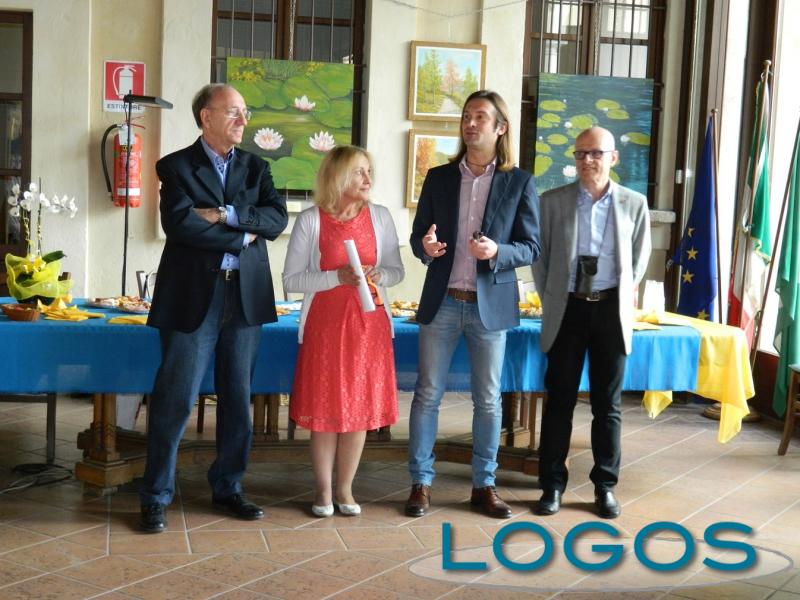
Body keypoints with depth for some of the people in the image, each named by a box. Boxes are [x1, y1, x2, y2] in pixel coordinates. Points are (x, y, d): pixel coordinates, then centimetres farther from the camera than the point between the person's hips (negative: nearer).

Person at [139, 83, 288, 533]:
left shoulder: (256, 167, 13)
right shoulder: (177, 167, 1)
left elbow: (276, 219, -2)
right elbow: (180, 224, -15)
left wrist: (225, 215, -14)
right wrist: (242, 236, -10)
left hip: (246, 297, 4)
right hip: (193, 298, -4)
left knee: (238, 400, 10)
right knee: (175, 400, -3)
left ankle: (228, 488, 23)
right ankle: (157, 498, 8)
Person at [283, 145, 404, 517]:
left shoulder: (380, 217, 4)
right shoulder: (311, 220, -5)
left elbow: (397, 270, 10)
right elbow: (291, 280, -6)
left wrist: (380, 276, -12)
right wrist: (337, 277, -18)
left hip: (369, 323, 3)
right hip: (324, 323, -2)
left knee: (361, 406, 6)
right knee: (324, 408, 3)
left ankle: (345, 489, 19)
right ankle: (323, 490, 17)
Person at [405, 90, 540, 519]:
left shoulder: (519, 183, 0)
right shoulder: (438, 178, 6)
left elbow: (531, 248, -2)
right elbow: (418, 237, 8)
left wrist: (497, 251, -21)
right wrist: (426, 246, -16)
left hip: (491, 304, -1)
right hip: (442, 302, 1)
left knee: (488, 399, 7)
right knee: (428, 394, 3)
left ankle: (484, 485, 19)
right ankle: (421, 482, 12)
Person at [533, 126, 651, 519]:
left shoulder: (634, 204, 3)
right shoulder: (553, 202, 1)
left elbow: (639, 259, 12)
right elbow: (540, 256, 8)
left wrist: (620, 298, 9)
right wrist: (550, 300, 5)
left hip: (610, 310, 1)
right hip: (568, 309, 0)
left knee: (607, 404, 7)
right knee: (559, 401, 4)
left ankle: (605, 485, 17)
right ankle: (553, 484, 12)